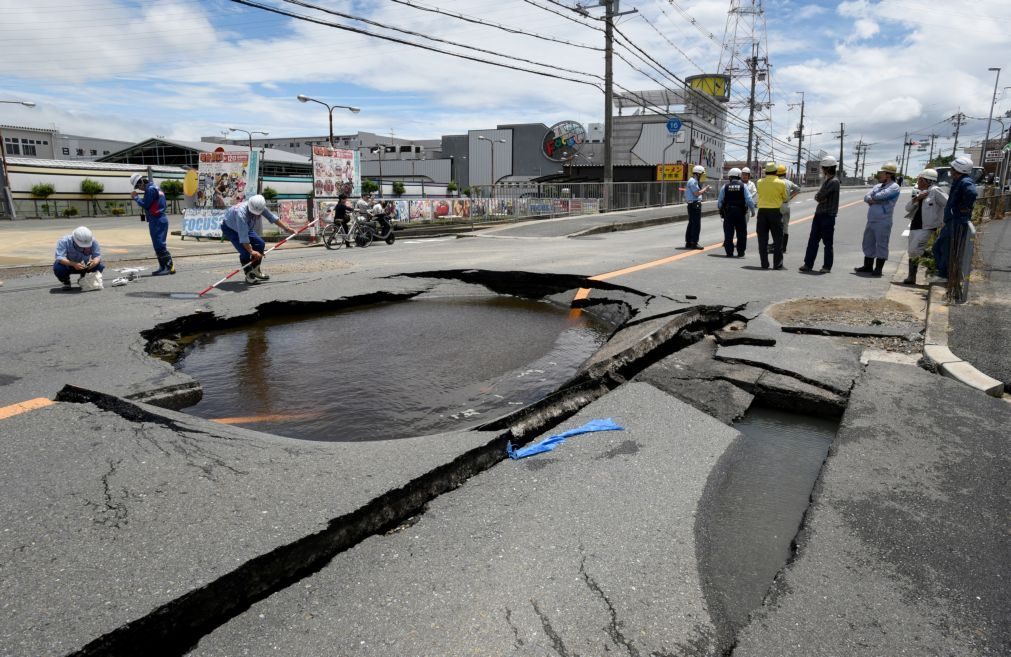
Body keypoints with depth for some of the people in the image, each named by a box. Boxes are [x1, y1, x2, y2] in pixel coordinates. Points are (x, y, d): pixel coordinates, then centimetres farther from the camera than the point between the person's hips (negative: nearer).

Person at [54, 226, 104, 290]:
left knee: (100, 266, -23)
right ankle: (66, 282, 1)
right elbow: (59, 258, -36)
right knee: (58, 267, -35)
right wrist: (74, 264, -53)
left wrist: (95, 262, -46)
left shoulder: (93, 241, -20)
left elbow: (98, 255, -21)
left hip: (84, 266, 2)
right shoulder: (64, 241, -27)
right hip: (68, 265, -2)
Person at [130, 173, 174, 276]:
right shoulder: (154, 187, 18)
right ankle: (163, 267, 15)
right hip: (159, 220, 10)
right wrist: (138, 198, 10)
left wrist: (136, 197, -2)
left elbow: (146, 205, -14)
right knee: (158, 245, 12)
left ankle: (170, 266, -14)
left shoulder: (150, 189, -12)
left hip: (157, 221, -10)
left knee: (160, 245, -11)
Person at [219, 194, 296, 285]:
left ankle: (255, 271, 12)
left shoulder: (259, 207, -23)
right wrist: (251, 251, -44)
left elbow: (273, 218, -8)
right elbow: (243, 236, -43)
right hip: (229, 229, -7)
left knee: (260, 244, -3)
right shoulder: (241, 213, -43)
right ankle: (249, 276, -6)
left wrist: (287, 228, -7)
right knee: (245, 251, -22)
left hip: (246, 227, 7)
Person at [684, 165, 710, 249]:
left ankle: (688, 242, 17)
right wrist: (705, 188, -8)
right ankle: (694, 243, -8)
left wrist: (704, 191, 14)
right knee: (696, 224, -9)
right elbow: (697, 193, -21)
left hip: (692, 205, 11)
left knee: (691, 224, 13)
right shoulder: (693, 181, -14)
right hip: (695, 204, -11)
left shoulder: (693, 181, 19)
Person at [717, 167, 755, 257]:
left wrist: (720, 209, 20)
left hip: (728, 212, 0)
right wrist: (752, 209, 6)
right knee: (741, 233, 9)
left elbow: (720, 201, 2)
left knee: (728, 233, 4)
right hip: (740, 212, 0)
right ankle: (740, 252, 10)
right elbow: (749, 200, -6)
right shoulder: (743, 186, -2)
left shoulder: (725, 187, -1)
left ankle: (729, 252, 3)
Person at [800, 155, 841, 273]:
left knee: (827, 243, 0)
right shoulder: (825, 180, 15)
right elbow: (817, 196, 12)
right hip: (819, 213, 8)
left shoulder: (834, 181, -14)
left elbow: (819, 196, -18)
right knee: (813, 240, 6)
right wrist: (819, 197, -7)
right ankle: (808, 264, 10)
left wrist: (819, 196, 1)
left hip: (828, 216, -8)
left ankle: (827, 266, 7)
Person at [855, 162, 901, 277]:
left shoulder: (894, 187, -7)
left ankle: (878, 269, 3)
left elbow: (879, 196, -20)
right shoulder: (878, 186, 18)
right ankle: (868, 266, 22)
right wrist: (873, 200, -13)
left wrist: (872, 198, 0)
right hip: (871, 220, 8)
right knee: (868, 243, 12)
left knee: (881, 245, -2)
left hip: (883, 221, -8)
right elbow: (866, 197, 8)